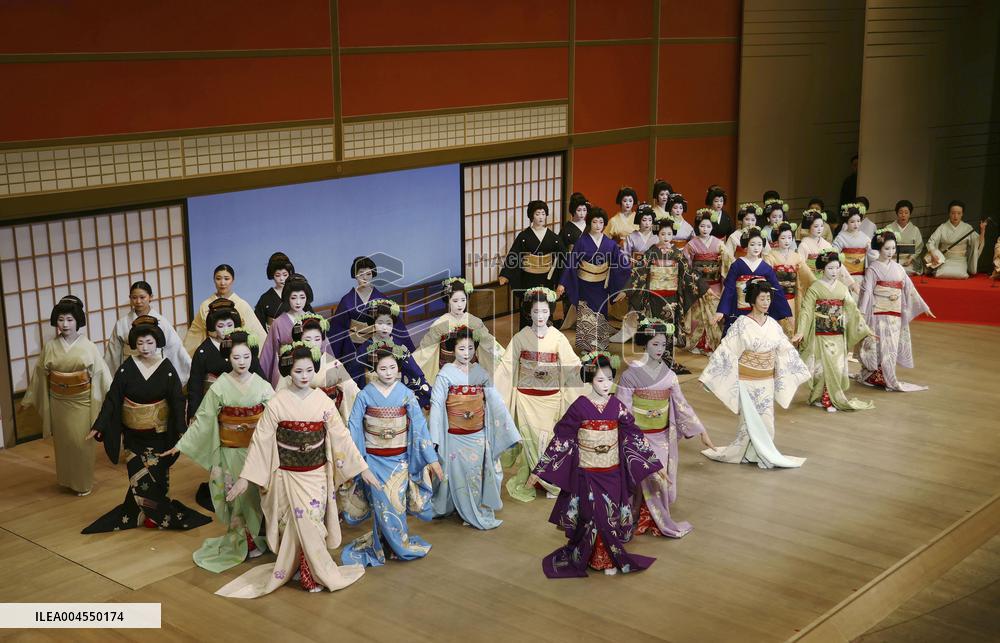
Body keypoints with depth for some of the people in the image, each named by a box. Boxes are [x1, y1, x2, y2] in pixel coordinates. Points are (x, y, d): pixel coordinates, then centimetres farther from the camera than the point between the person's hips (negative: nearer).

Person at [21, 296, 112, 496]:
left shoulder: (88, 346, -9)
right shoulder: (50, 346, -3)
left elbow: (100, 373, -7)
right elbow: (40, 374, 5)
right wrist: (28, 399, 10)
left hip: (81, 401, -2)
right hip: (58, 401, 2)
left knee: (81, 442, 2)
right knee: (62, 441, 12)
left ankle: (83, 483, 18)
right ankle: (66, 480, 29)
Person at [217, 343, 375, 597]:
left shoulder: (323, 402, -4)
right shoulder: (276, 404, -10)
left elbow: (341, 436, 1)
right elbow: (260, 441, -8)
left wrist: (362, 468, 1)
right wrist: (245, 478, -10)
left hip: (316, 474, 1)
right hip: (288, 475, -1)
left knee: (311, 525, 1)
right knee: (295, 526, 1)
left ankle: (308, 572, 19)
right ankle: (317, 574, 18)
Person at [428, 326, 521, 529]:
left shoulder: (481, 372, 1)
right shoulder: (446, 373, -7)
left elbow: (495, 401, 0)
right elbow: (436, 404, -9)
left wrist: (512, 432, -2)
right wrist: (433, 437, -13)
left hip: (477, 435, 2)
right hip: (455, 436, -2)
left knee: (477, 475, 10)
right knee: (458, 475, 5)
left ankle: (479, 511, 25)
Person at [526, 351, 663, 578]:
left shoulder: (617, 405, -2)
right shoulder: (579, 406, -11)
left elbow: (634, 435, 3)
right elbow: (561, 438, -8)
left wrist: (655, 465, 2)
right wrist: (539, 470, -9)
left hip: (612, 472, 2)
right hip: (587, 473, -2)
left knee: (611, 516, 7)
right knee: (593, 517, 3)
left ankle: (610, 558, 23)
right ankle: (594, 558, 21)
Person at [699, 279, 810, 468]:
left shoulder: (773, 324, 2)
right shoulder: (741, 324, -12)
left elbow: (786, 350, 12)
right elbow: (725, 351, -14)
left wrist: (799, 372, 17)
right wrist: (706, 376, -17)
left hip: (767, 381, 5)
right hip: (747, 380, -5)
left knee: (765, 420, 7)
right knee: (752, 420, 1)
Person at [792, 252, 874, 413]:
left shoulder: (842, 289, 7)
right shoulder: (815, 289, -5)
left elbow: (852, 310, 10)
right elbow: (806, 311, -9)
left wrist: (865, 329, 8)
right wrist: (800, 332, -20)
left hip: (838, 335, 4)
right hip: (821, 335, -4)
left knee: (838, 367, 3)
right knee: (824, 367, -4)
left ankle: (832, 399, 13)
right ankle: (825, 399, 9)